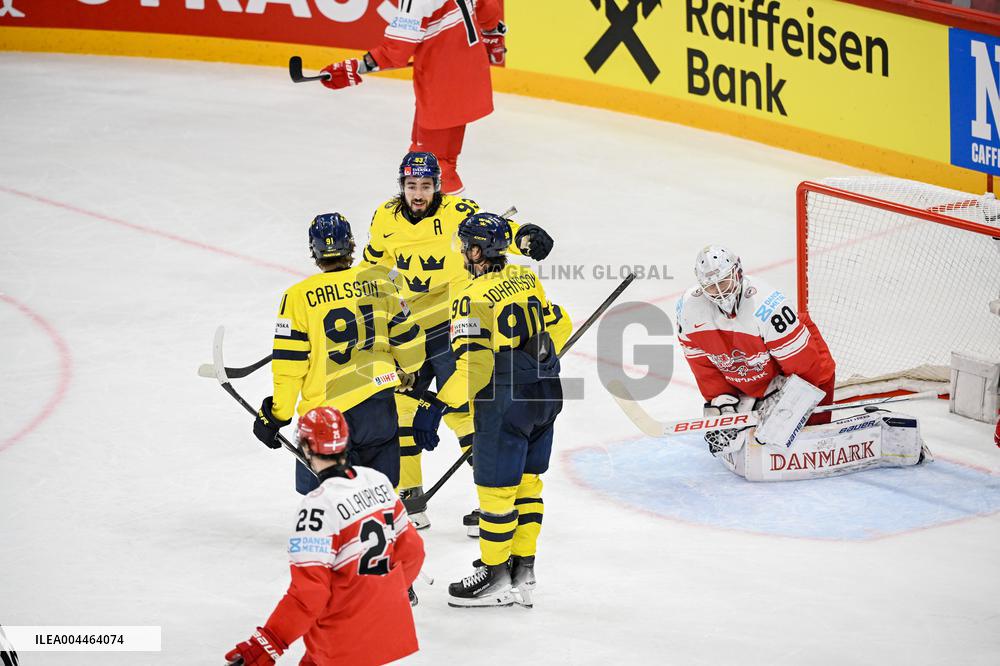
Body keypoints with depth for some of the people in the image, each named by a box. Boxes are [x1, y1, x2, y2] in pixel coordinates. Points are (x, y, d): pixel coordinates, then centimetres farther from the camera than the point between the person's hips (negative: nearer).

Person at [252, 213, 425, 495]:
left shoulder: (298, 296, -8)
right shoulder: (379, 281, 0)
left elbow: (289, 363, -7)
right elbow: (406, 340, 7)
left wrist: (277, 415, 4)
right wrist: (406, 371, 29)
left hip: (325, 406, -3)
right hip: (378, 401, 4)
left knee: (314, 490, 7)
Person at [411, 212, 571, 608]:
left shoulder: (474, 298, -18)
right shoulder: (526, 279, 6)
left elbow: (474, 364, -26)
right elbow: (559, 326, 18)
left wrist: (437, 407, -27)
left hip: (505, 403, -8)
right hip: (547, 394, 8)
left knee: (496, 488, 4)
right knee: (525, 482, 17)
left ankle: (496, 577, 13)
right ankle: (523, 573, 24)